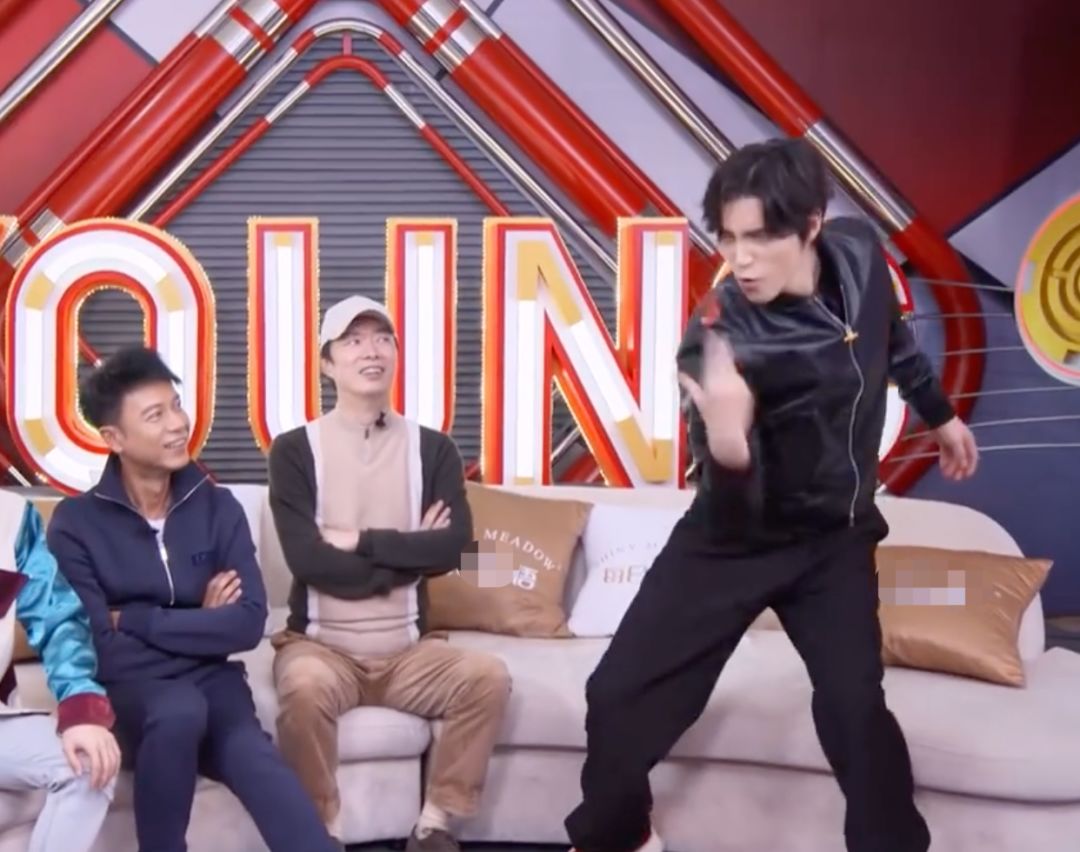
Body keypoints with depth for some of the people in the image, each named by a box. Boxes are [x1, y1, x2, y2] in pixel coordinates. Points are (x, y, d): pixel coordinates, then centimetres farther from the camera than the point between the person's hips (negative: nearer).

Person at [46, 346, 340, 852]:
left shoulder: (218, 507, 5)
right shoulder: (75, 523, -2)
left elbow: (248, 624, -6)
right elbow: (100, 652, -10)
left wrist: (136, 619, -7)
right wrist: (198, 624, -4)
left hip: (210, 682, 2)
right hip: (128, 692, -2)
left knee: (251, 755, -32)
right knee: (180, 710, -36)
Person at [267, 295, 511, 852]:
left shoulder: (433, 449, 6)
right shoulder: (295, 449, -2)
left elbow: (453, 547, -9)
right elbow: (308, 559, -14)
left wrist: (359, 540, -12)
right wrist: (408, 553, -9)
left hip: (407, 650, 3)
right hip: (320, 645, -2)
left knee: (488, 676, -23)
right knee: (305, 687, -34)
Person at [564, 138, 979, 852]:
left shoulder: (858, 253, -13)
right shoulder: (721, 339, -28)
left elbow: (892, 334, 12)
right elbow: (736, 510, -31)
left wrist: (940, 413, 24)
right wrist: (726, 445, -54)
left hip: (837, 533, 3)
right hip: (735, 541, -3)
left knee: (855, 707, -7)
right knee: (621, 695, -4)